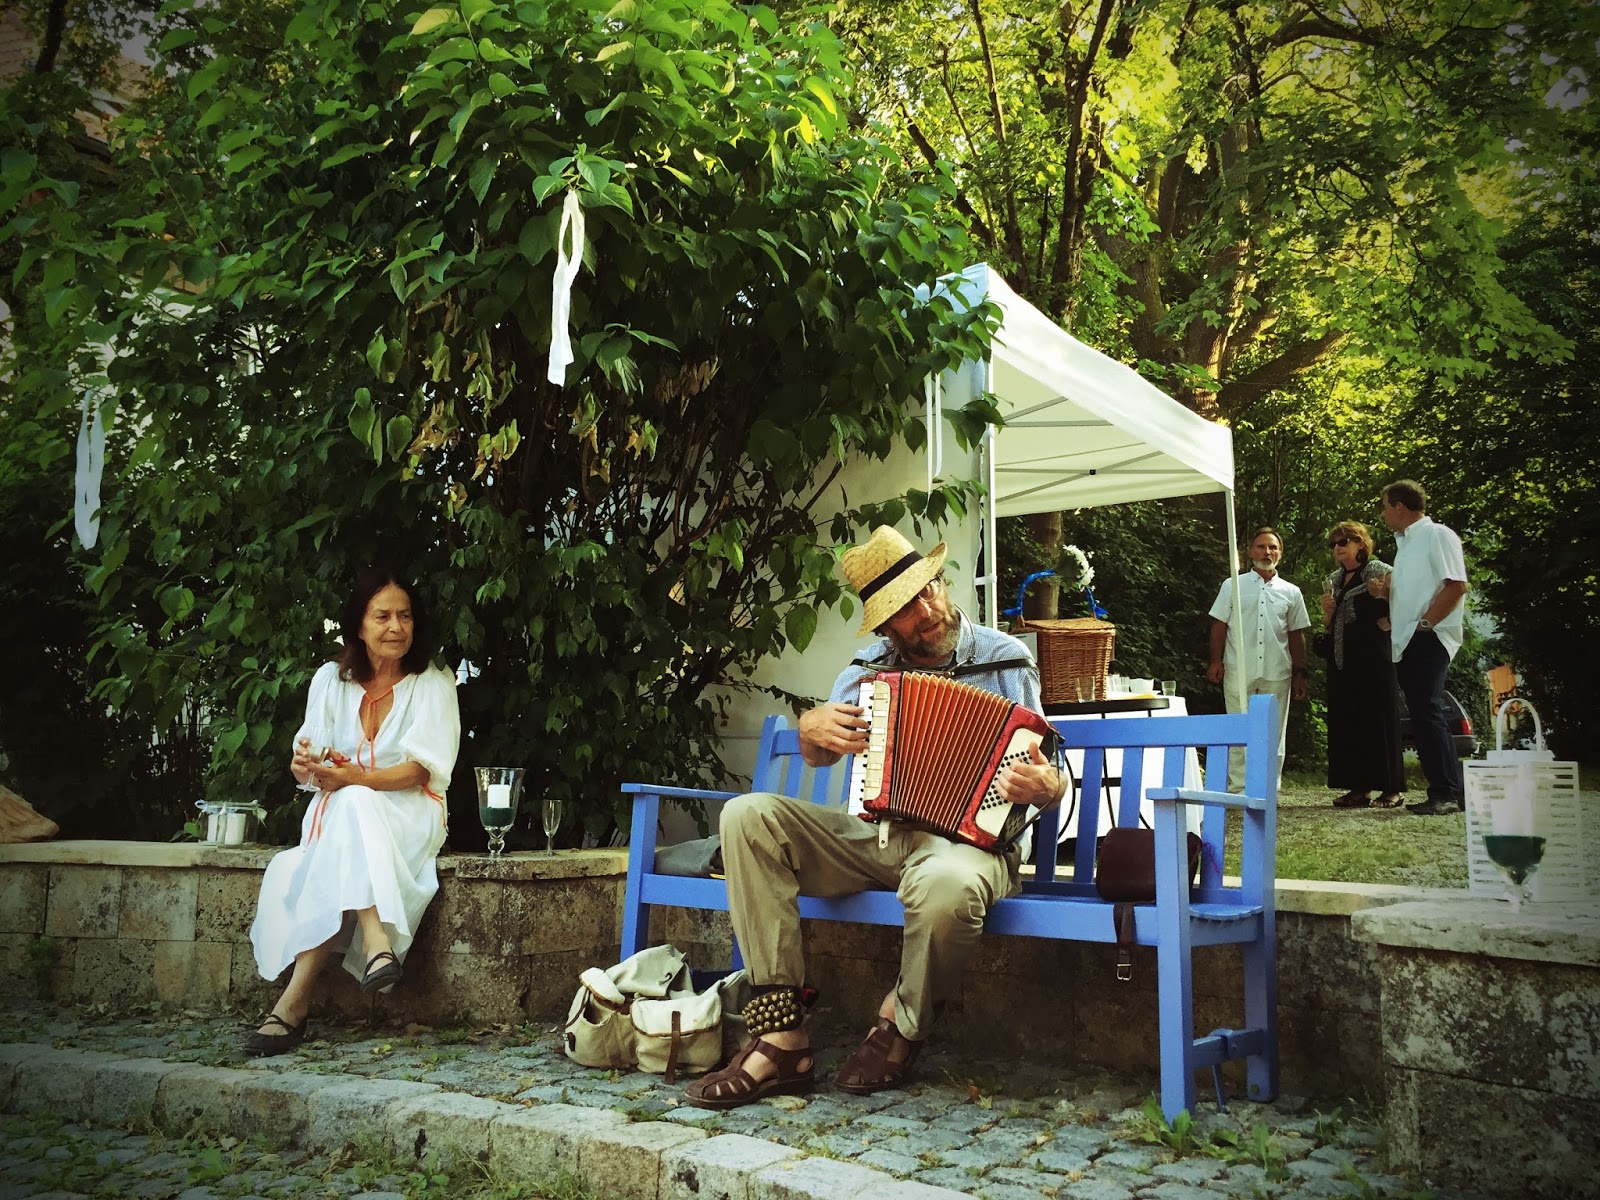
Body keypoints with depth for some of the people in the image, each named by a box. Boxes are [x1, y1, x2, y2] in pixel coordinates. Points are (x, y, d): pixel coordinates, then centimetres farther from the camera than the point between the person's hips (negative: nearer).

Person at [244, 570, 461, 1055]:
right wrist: (305, 764, -21)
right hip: (337, 812, 3)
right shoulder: (331, 679, 10)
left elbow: (419, 769, -8)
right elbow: (305, 764, 5)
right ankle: (377, 944, -46)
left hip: (408, 813, -3)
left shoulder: (433, 684, 2)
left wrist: (356, 778, -26)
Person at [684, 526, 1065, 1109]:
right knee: (748, 815, -17)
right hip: (873, 836, 5)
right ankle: (782, 1038, -21)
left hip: (962, 838, -4)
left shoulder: (1005, 659, 1)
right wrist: (813, 728, -5)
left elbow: (1046, 776, -1)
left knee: (947, 885, -42)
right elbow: (818, 756, 19)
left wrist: (1043, 786, -26)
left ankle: (899, 1029, -7)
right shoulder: (870, 666, 12)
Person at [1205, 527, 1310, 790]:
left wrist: (1300, 673, 10)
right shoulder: (1233, 586, 9)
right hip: (1239, 671, -2)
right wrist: (1216, 661, -4)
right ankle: (1238, 789, 1)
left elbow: (1296, 635, 14)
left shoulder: (1291, 592, 13)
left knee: (1273, 734, 4)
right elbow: (1219, 625, 6)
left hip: (1277, 673, 2)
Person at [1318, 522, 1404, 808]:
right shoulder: (1334, 579, 17)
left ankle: (1390, 788, 1)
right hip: (1342, 659, 7)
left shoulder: (1379, 571, -2)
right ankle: (1359, 787, 7)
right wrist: (1327, 612, 2)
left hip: (1372, 656, -7)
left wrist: (1387, 623, -13)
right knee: (1346, 721, 3)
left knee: (1379, 719, -5)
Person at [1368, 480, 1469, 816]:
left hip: (1428, 638, -9)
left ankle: (1446, 793, -11)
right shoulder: (1405, 543, 21)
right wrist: (1384, 591, 7)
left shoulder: (1438, 536, -6)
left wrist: (1425, 623, -18)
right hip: (1405, 642, 9)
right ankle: (1450, 791, 13)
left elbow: (1457, 585, -15)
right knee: (1423, 714, 8)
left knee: (1426, 711, -14)